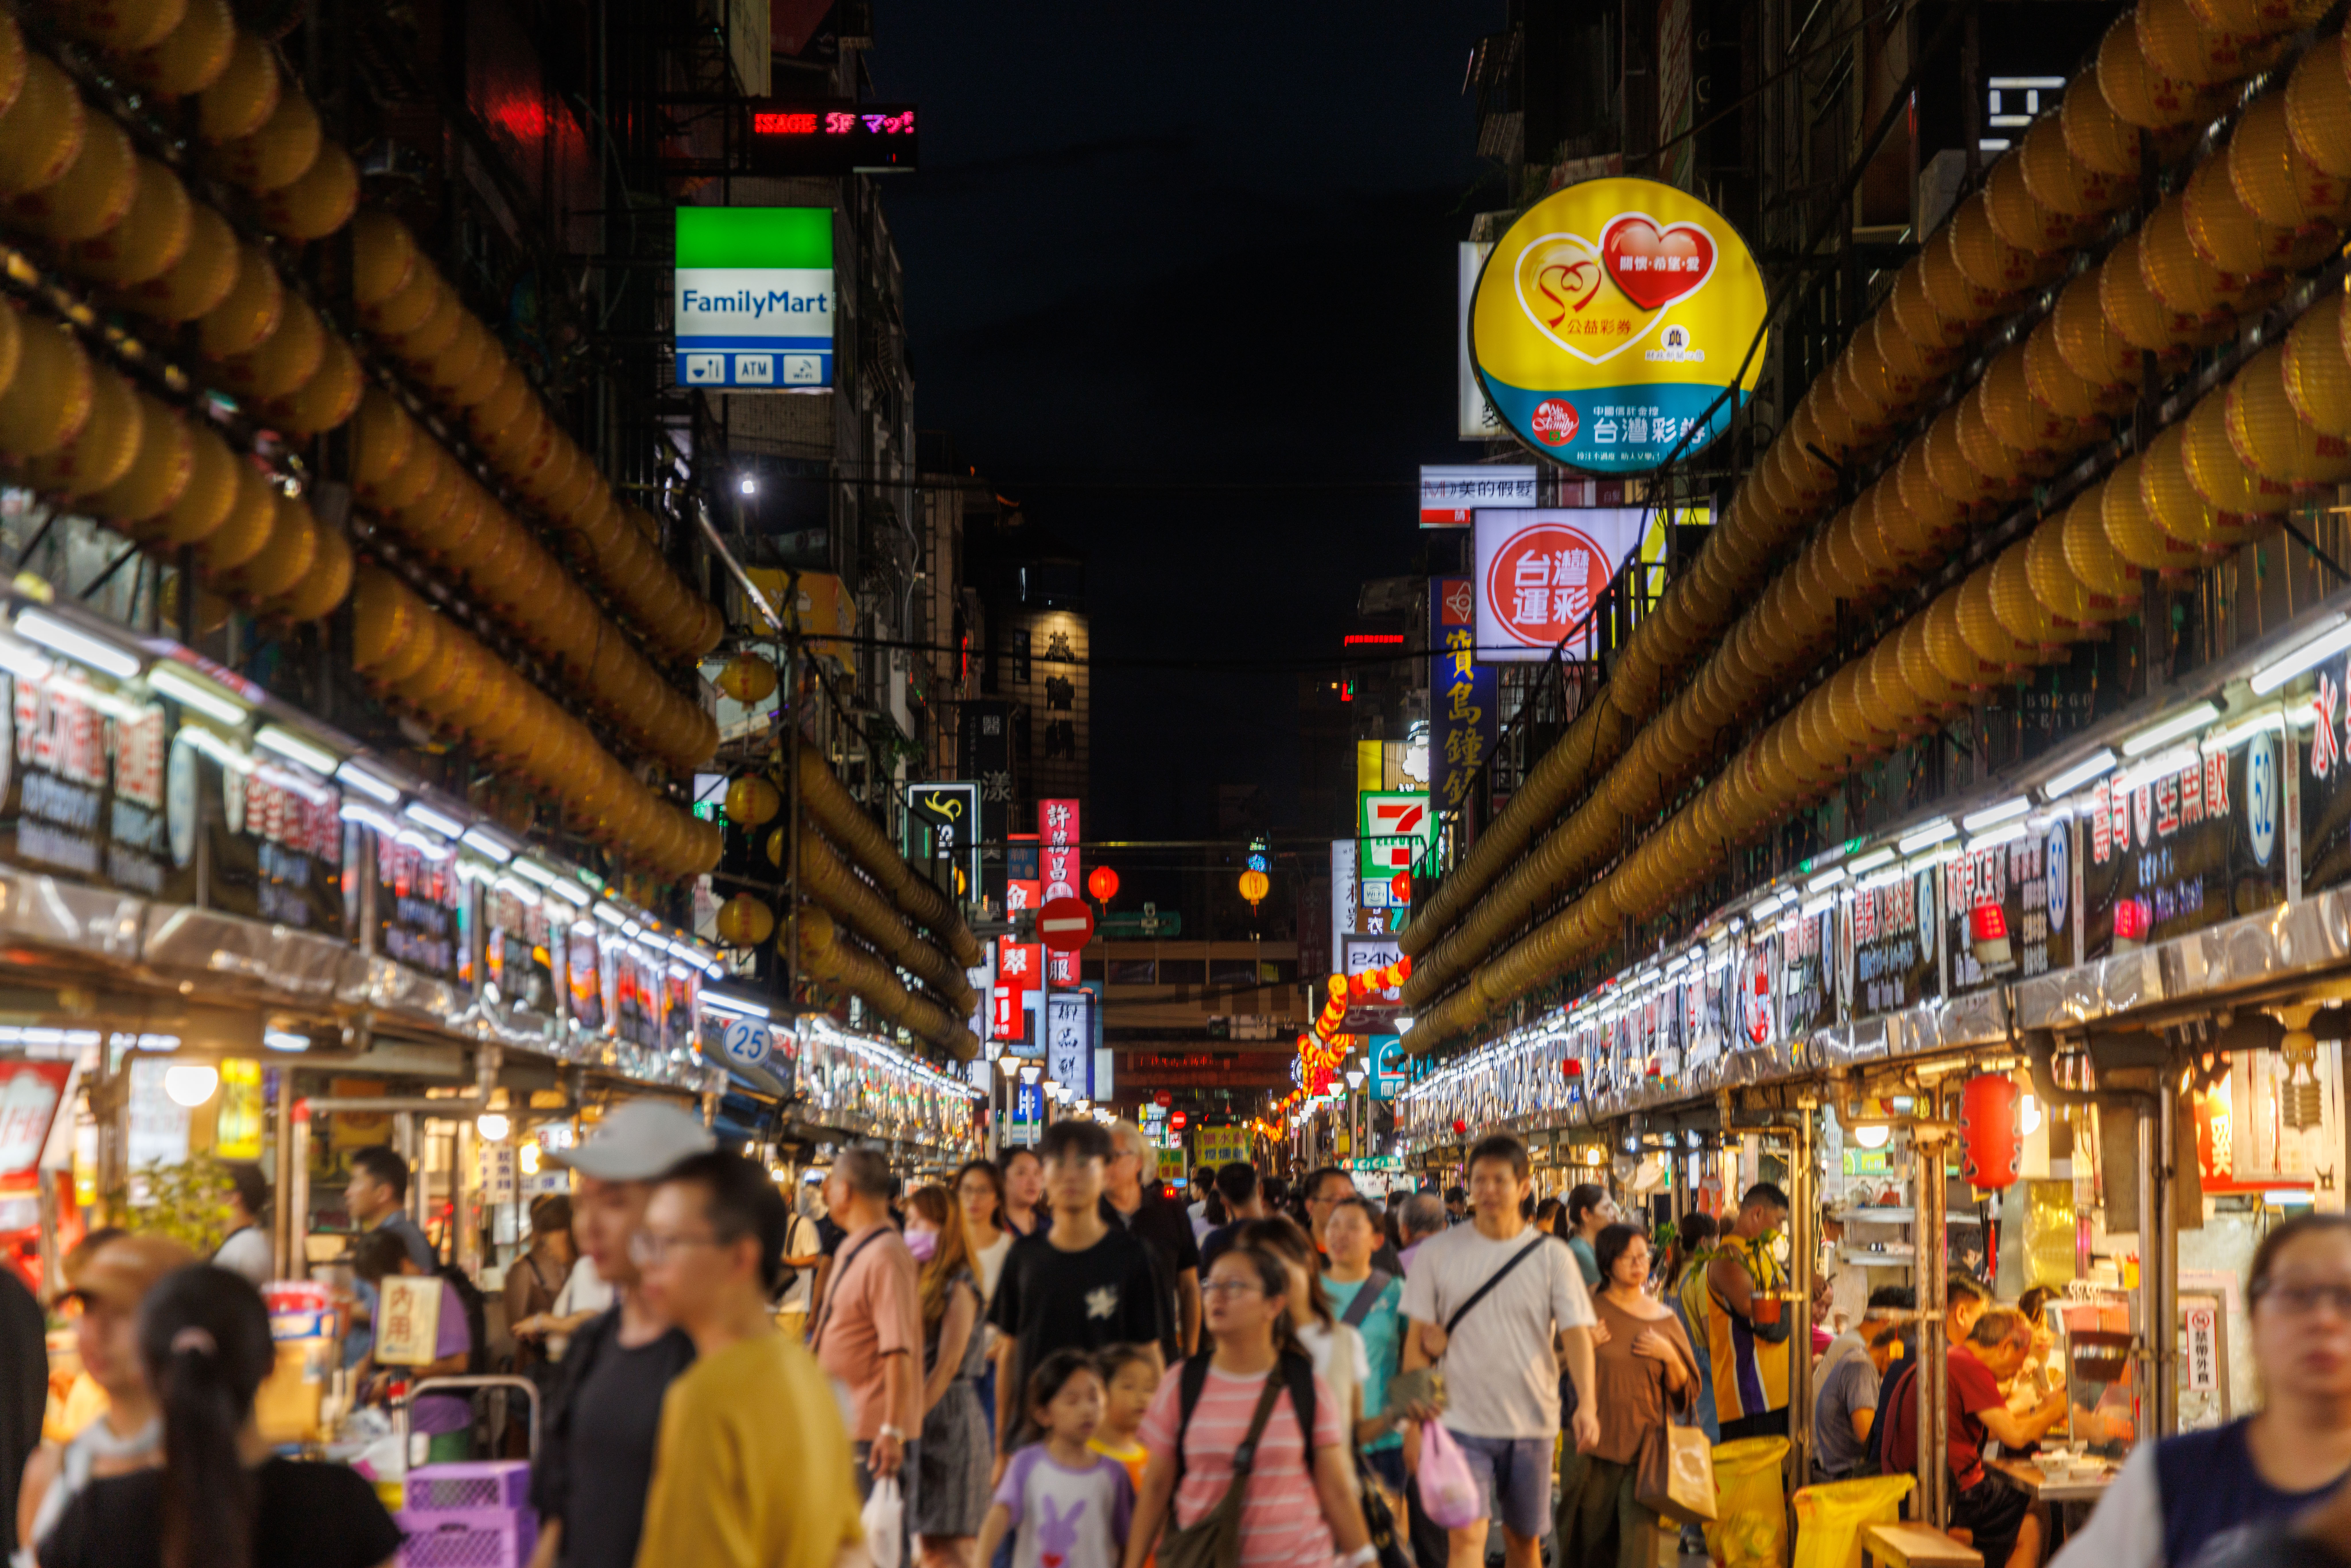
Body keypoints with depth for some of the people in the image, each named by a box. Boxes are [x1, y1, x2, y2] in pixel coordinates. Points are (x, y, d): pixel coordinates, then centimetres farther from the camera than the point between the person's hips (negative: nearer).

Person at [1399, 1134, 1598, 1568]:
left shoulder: (1553, 1257, 1)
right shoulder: (1437, 1252, 0)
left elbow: (1576, 1333, -5)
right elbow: (1418, 1340, 3)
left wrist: (1586, 1403, -22)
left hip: (1532, 1425, 2)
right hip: (1462, 1423, -2)